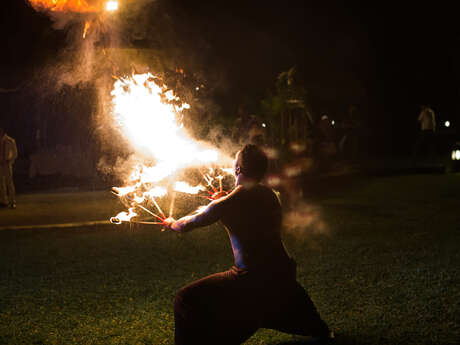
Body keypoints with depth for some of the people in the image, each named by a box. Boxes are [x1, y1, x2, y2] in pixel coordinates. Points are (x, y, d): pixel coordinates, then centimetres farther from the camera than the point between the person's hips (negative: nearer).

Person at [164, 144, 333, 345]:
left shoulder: (227, 204, -14)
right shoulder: (271, 196, 2)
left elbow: (186, 226, 1)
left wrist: (172, 223, 23)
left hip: (250, 281, -6)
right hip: (281, 272, 7)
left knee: (186, 300, 1)